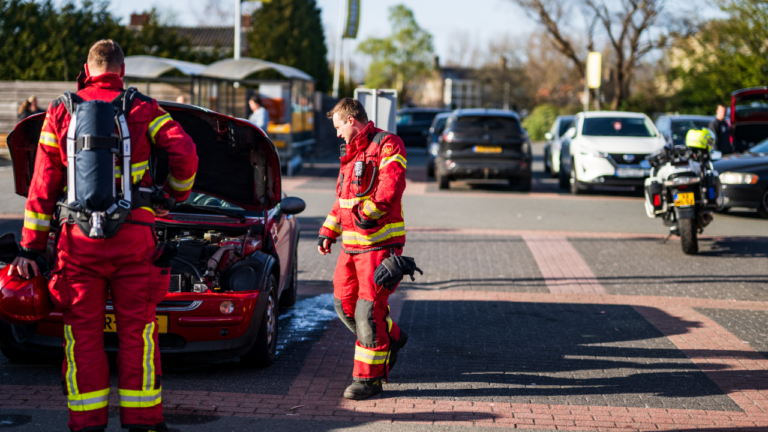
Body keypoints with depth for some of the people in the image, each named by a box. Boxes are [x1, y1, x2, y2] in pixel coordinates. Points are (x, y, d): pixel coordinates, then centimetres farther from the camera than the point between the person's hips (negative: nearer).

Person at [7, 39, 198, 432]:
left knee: (83, 331, 7)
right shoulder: (144, 109, 4)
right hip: (133, 236, -1)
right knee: (136, 328, 7)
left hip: (79, 238, 1)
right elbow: (184, 153, -7)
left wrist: (31, 246, 9)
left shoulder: (60, 113, 8)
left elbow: (42, 185, 7)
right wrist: (176, 194, 14)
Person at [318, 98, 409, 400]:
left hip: (379, 242, -9)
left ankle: (368, 378, -3)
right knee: (344, 303, 12)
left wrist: (371, 211, -33)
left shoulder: (387, 145, -9)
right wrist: (328, 231, 21)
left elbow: (391, 184, -24)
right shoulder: (351, 152, 20)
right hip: (351, 243, 9)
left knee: (368, 310, -10)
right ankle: (392, 339, 33)